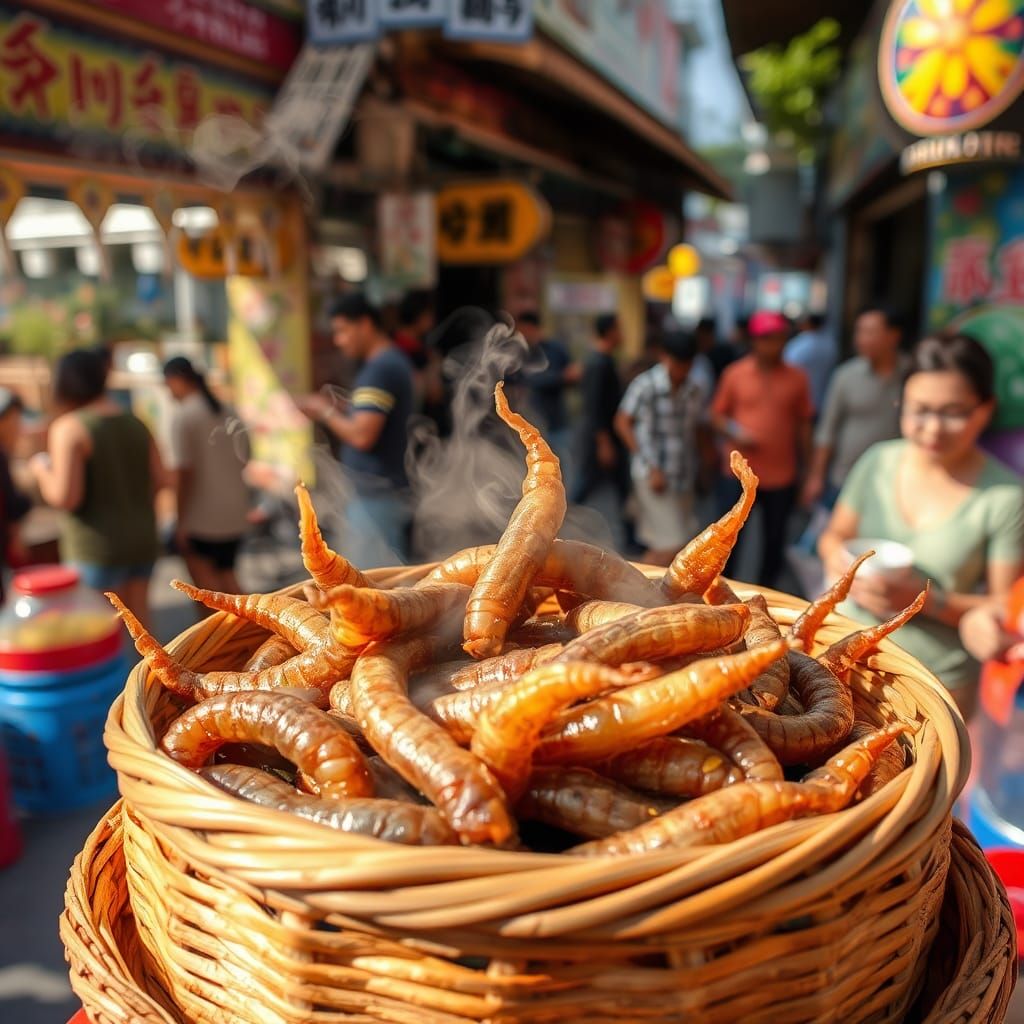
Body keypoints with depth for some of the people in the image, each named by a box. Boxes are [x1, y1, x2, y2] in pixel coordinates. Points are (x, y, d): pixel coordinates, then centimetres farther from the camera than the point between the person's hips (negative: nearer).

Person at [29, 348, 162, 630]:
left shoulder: (69, 428, -14)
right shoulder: (135, 424, 5)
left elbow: (65, 497, -18)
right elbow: (159, 480, 5)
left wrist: (41, 469, -1)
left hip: (97, 546, -6)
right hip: (142, 538, 6)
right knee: (138, 613, 18)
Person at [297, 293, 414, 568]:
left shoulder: (379, 369, -18)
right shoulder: (392, 361, 13)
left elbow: (362, 435, -24)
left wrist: (325, 412, -9)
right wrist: (338, 407, 10)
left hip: (374, 495, -10)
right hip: (387, 489, 10)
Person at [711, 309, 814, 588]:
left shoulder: (797, 378, 3)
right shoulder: (735, 373, 1)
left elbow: (803, 424, 8)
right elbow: (717, 414, 6)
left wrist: (805, 468, 7)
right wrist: (734, 435, -14)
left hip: (782, 476, 1)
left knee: (775, 541, 9)